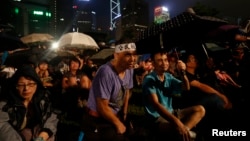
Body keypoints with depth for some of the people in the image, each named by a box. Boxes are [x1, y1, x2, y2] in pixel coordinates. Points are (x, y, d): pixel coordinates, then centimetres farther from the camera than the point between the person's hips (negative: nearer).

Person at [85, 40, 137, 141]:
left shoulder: (129, 69, -6)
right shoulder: (106, 73, -30)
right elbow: (103, 107, -26)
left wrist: (124, 114, 12)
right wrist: (118, 123, -11)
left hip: (116, 115, 7)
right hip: (100, 118, -7)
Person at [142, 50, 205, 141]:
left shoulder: (169, 77, 7)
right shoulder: (149, 79, -16)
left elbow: (186, 88, 2)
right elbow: (155, 104, -27)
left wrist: (183, 72, -18)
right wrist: (176, 121, -38)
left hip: (171, 112, 9)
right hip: (158, 117, -8)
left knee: (200, 109, -2)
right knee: (177, 129, -38)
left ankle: (184, 130, -20)